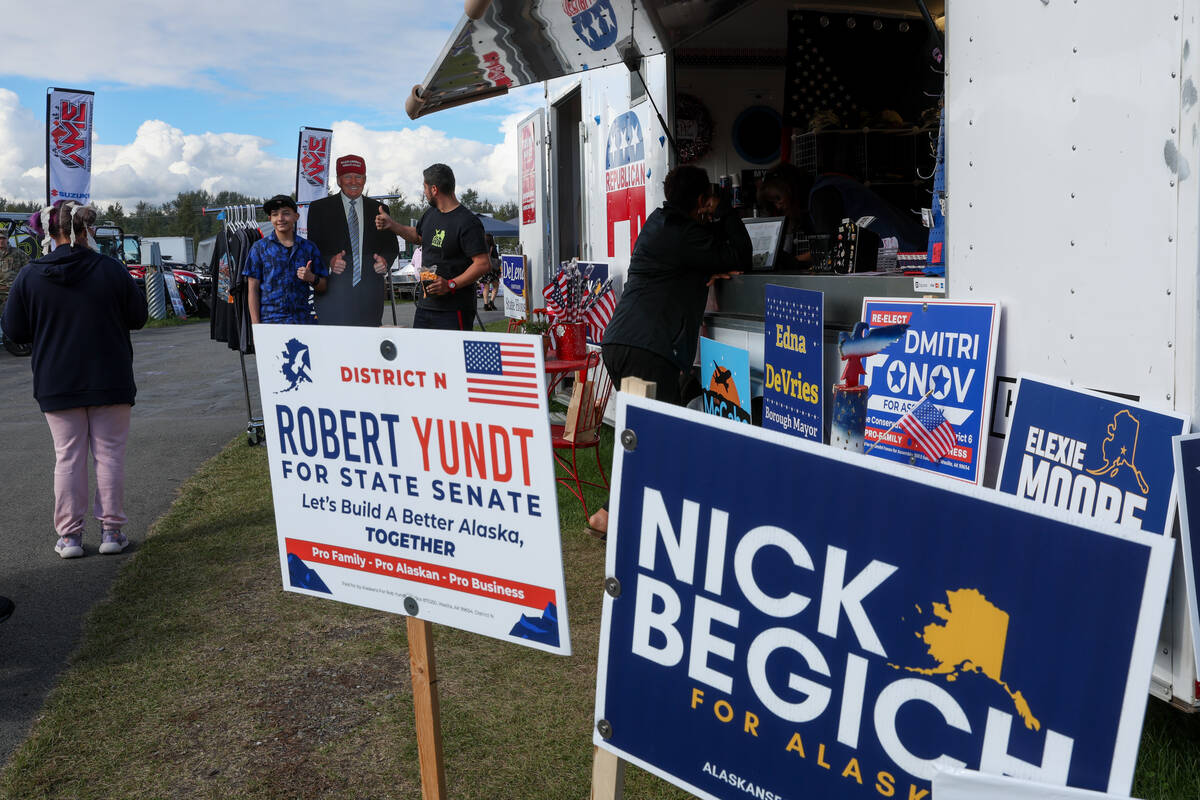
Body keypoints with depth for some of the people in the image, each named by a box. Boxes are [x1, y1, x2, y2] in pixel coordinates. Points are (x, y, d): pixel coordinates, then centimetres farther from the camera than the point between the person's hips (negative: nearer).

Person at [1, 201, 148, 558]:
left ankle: (69, 535, 11)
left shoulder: (30, 276, -4)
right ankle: (111, 529, 9)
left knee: (68, 457, 8)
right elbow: (138, 316, 1)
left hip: (56, 384, 1)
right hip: (110, 381, -1)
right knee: (109, 454, 7)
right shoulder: (112, 269, -8)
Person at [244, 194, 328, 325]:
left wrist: (312, 278, -8)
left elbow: (323, 287, 14)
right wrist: (256, 327, -5)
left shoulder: (309, 247, 10)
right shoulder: (260, 247, 6)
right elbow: (253, 289, 3)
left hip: (302, 320, 1)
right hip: (269, 319, -1)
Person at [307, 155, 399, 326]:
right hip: (333, 293, -2)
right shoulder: (319, 208, 9)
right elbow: (312, 248, 6)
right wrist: (329, 262, -14)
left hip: (369, 293, 2)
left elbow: (392, 246, 17)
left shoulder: (379, 209, 14)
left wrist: (385, 261, -5)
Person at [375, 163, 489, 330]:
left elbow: (484, 264, -20)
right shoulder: (431, 214, 14)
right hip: (425, 305, 8)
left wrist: (451, 285, -24)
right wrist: (391, 225, 23)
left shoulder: (467, 222, -14)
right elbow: (417, 236, 36)